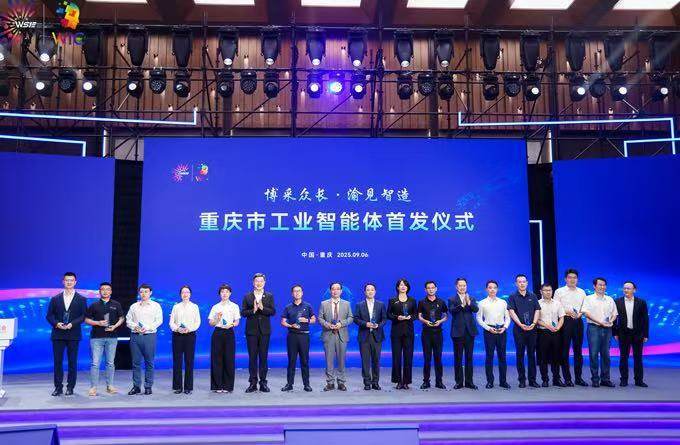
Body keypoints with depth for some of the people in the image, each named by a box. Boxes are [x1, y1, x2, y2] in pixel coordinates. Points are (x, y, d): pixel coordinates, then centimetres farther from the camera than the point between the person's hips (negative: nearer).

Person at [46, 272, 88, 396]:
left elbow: (83, 316, -1)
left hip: (73, 335, -1)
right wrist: (56, 323, -12)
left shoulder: (81, 299, 6)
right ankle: (58, 387, 9)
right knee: (57, 361, 1)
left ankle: (70, 387, 11)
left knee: (72, 362, 3)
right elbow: (49, 315, 7)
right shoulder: (55, 299, 11)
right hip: (58, 335, 1)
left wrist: (72, 324, -15)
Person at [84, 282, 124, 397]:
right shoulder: (94, 305, 5)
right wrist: (98, 323, -11)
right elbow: (87, 319, 5)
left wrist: (115, 326, -5)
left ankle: (109, 386, 16)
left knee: (110, 362, 7)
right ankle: (93, 387, 1)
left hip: (112, 337, 1)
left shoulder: (116, 305, 8)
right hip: (97, 337, -1)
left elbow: (121, 318, 13)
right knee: (95, 363, -4)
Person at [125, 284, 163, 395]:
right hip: (135, 336, 3)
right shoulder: (134, 306, 16)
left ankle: (148, 387, 6)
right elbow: (128, 320, 12)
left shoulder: (156, 306, 6)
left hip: (149, 336, -3)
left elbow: (159, 320, -1)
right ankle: (136, 386, 11)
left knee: (149, 362, -1)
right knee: (136, 362, 4)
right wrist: (134, 327, -7)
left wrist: (147, 328, -13)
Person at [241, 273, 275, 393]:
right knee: (252, 357, 2)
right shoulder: (247, 297, 7)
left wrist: (262, 308, -17)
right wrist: (253, 310, -18)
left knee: (263, 356, 3)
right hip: (251, 330, 0)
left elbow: (273, 311, -3)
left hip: (264, 330, 0)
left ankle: (263, 383, 9)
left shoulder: (269, 296, 8)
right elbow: (243, 312, -1)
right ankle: (253, 383, 7)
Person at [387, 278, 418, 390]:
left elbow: (416, 314, 11)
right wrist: (397, 317, -13)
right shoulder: (393, 300, 6)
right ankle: (398, 381, 6)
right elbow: (388, 314, 4)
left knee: (408, 355, -1)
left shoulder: (412, 300, 10)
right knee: (397, 356, -1)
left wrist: (410, 317, -9)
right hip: (396, 331, -1)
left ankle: (406, 381, 6)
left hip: (408, 330, 1)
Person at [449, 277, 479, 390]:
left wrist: (469, 302, -28)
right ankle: (459, 382, 9)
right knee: (458, 358, 2)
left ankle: (469, 381, 13)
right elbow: (452, 310, -17)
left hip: (470, 331, 2)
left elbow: (476, 309, -9)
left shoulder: (471, 299, 10)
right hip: (458, 332, -2)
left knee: (469, 357, 7)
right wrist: (462, 305, -33)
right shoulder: (452, 300, 2)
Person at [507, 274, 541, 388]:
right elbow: (512, 312, -6)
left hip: (532, 329, 2)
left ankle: (532, 380, 11)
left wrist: (533, 324, -10)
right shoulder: (513, 297, 2)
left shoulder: (532, 296, 10)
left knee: (531, 354, 6)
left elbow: (537, 311, 5)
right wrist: (521, 325, -16)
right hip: (519, 329, -2)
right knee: (520, 354, 2)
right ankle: (522, 380, 7)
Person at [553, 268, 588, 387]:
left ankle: (578, 377, 13)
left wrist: (580, 313, -5)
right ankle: (567, 378, 3)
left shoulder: (581, 292, 15)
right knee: (565, 350, -2)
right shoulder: (559, 291, 3)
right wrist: (567, 312, -14)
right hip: (565, 321, -3)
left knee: (578, 350, 6)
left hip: (578, 321, 4)